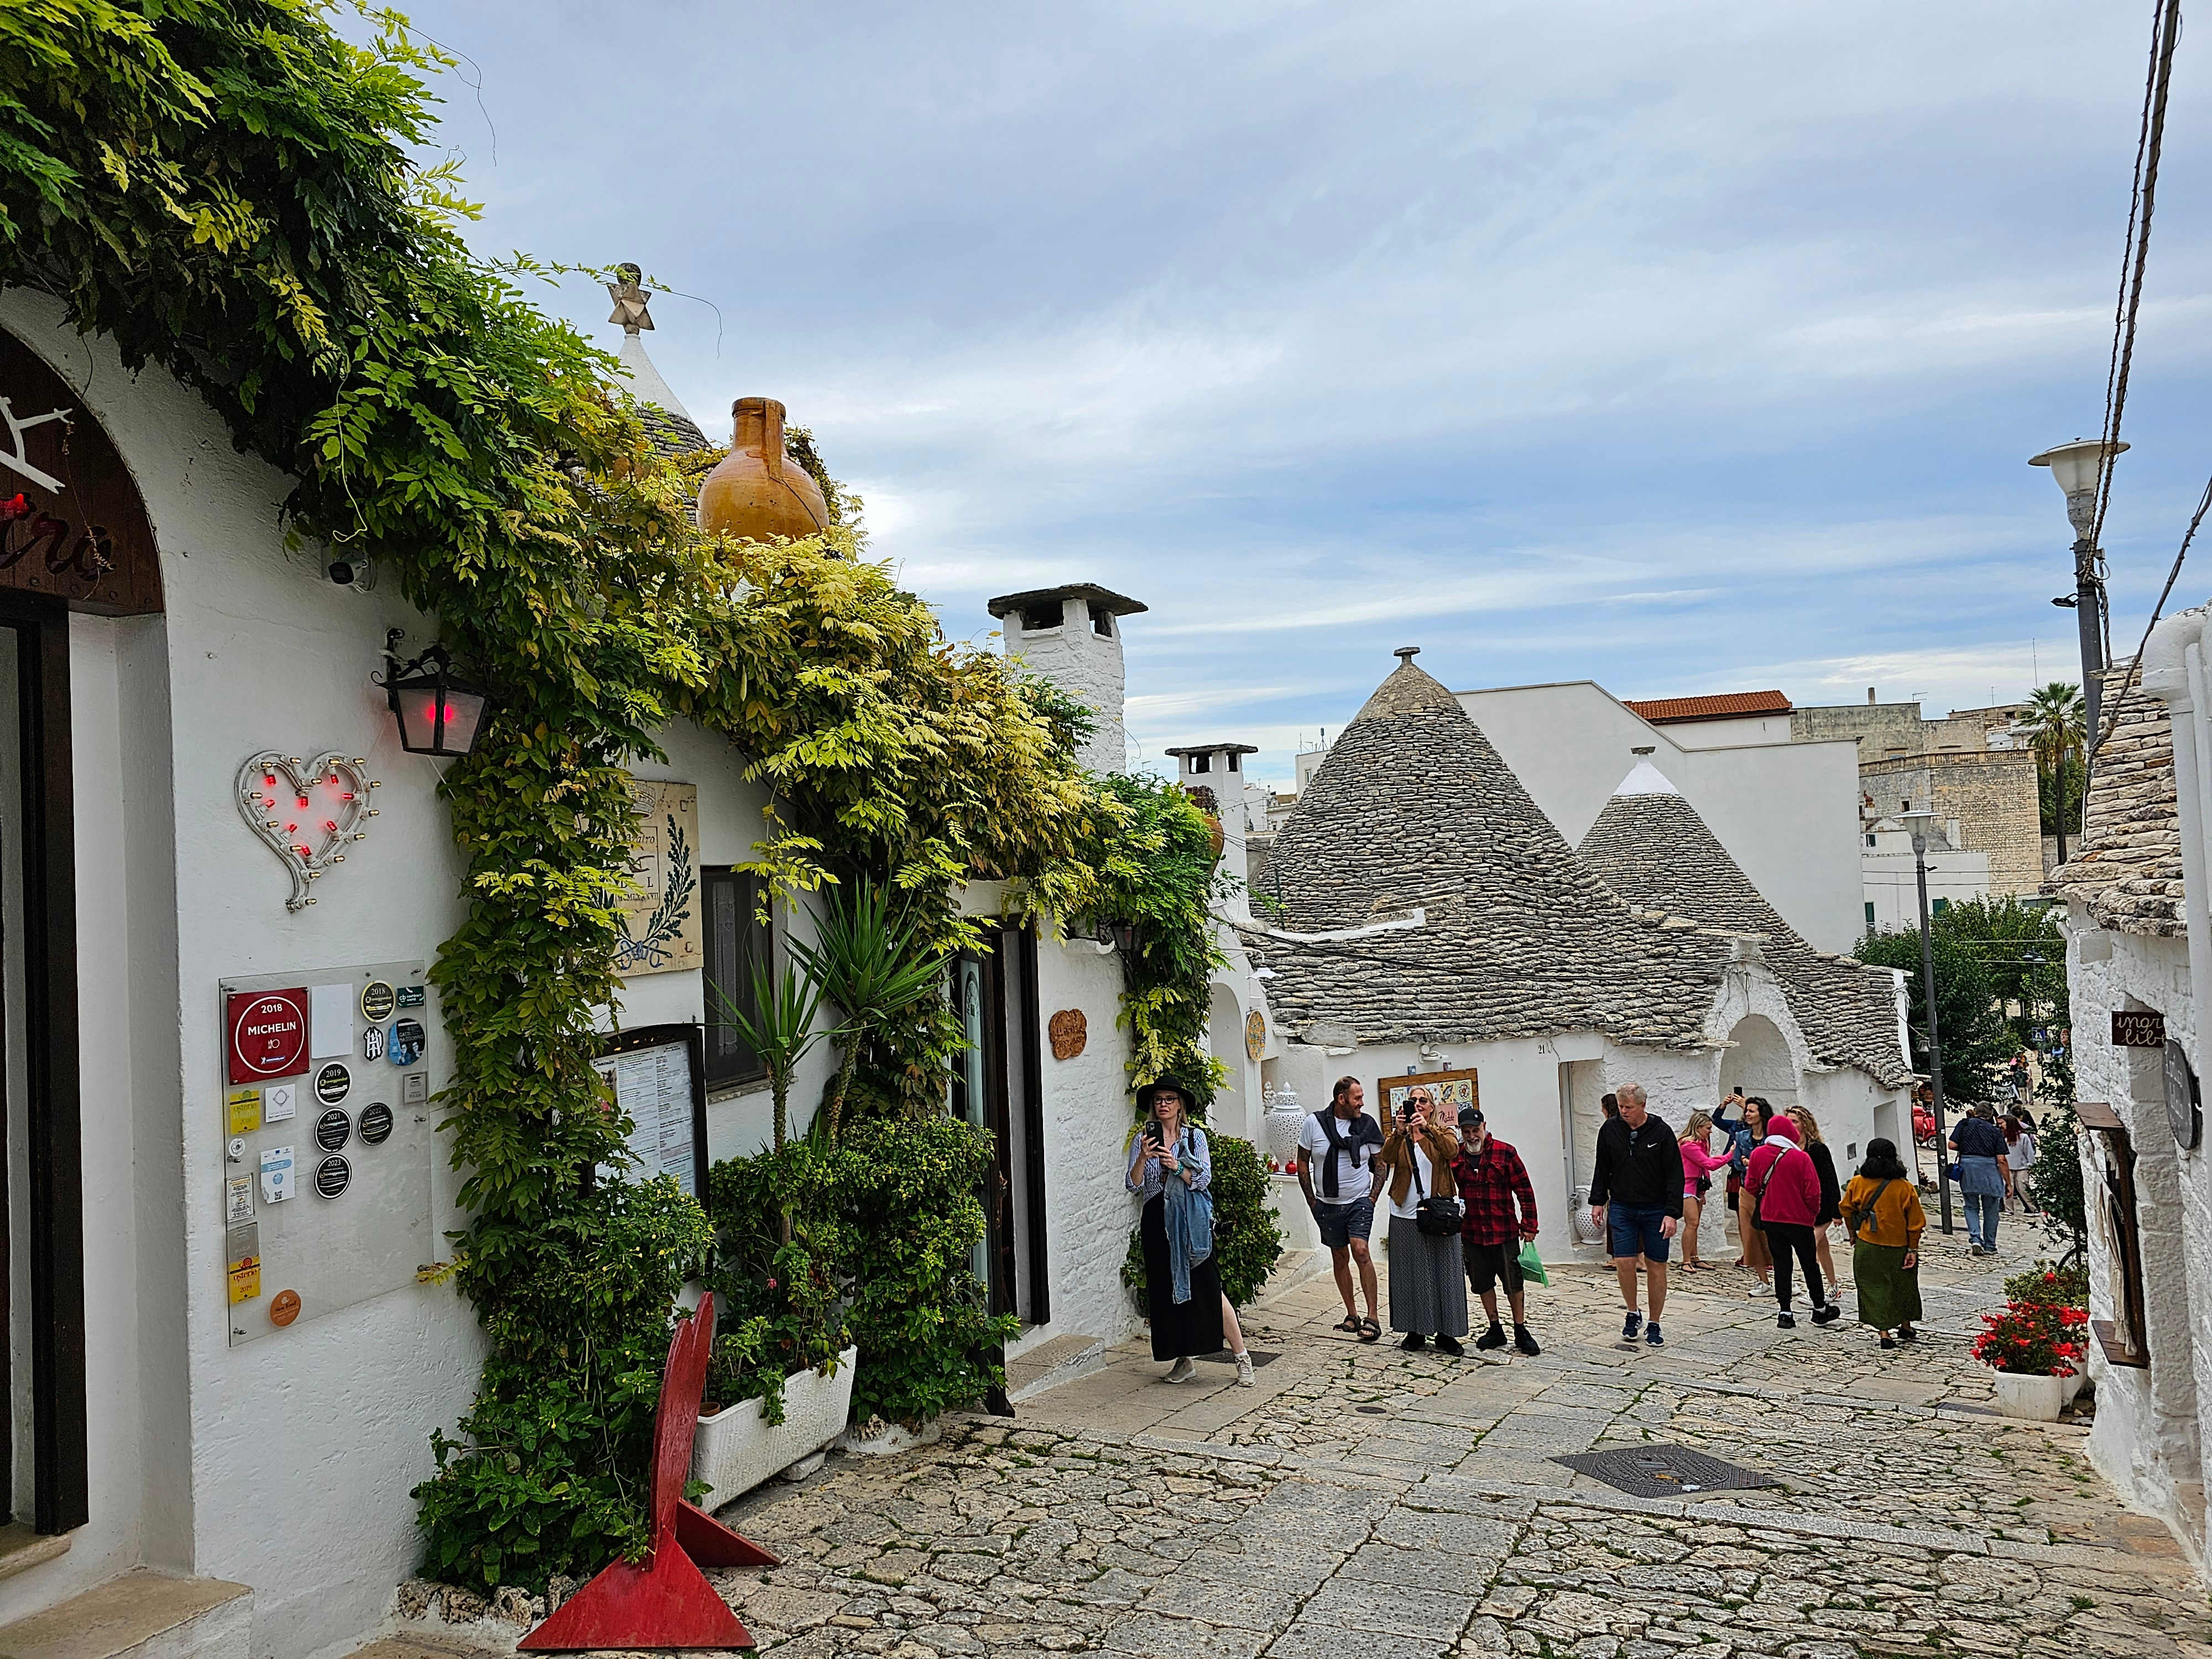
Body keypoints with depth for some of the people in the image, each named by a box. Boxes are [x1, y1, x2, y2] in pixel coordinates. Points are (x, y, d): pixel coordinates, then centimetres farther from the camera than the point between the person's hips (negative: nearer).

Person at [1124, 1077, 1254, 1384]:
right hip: (1157, 1223, 3)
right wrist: (1143, 1157, -18)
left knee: (1207, 1287, -7)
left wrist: (1177, 1166, -21)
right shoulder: (1143, 1138, 7)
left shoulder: (1195, 1136, 3)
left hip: (1191, 1221, -3)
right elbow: (1133, 1185, -1)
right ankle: (1183, 1361, 18)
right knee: (1166, 1292, 5)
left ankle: (1242, 1357, 1)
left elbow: (1204, 1180, -5)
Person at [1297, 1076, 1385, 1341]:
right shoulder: (1314, 1123, -4)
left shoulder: (1368, 1124, -2)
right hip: (1327, 1204, 1)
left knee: (1360, 1250, -17)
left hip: (1359, 1202, -1)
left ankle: (1372, 1317, -13)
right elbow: (1303, 1163, 4)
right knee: (1340, 1258, 9)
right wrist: (1311, 1200, 2)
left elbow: (1381, 1164, 8)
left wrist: (1373, 1197, 0)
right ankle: (1352, 1315, 20)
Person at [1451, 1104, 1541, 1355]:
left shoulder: (1505, 1153, -5)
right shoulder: (1454, 1157, 4)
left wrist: (1528, 1225, -5)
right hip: (1470, 1233, 3)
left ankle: (1521, 1332, 16)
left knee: (1513, 1282, 3)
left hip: (1504, 1232, -3)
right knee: (1483, 1282, 11)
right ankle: (1495, 1330, 24)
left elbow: (1524, 1190, -3)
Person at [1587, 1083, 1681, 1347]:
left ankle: (1654, 1325, 16)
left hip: (1655, 1210, -2)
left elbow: (1675, 1175, -8)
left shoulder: (1661, 1132, -10)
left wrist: (1672, 1213, -14)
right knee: (1624, 1262, -7)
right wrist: (1597, 1201, 8)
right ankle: (1632, 1313, 16)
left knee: (1657, 1266, 3)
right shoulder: (1610, 1129, 0)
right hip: (1621, 1207, 2)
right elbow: (1602, 1169, 12)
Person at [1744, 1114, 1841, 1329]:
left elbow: (1750, 1187, 4)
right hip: (1799, 1219, -3)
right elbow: (1812, 1191, -12)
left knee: (1781, 1263, 9)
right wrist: (1814, 1212, 7)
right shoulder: (1801, 1157, -15)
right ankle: (1820, 1308, 25)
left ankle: (1785, 1312, 5)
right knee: (1810, 1263, 12)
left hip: (1770, 1218, 3)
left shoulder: (1758, 1155, -4)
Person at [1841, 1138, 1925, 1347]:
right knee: (1903, 1285, 21)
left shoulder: (1857, 1183, -7)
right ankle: (1905, 1326, 35)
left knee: (1874, 1287, 6)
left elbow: (1847, 1210, 4)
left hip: (1868, 1246, -1)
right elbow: (1915, 1222, -5)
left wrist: (1853, 1234, 19)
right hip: (1899, 1247, 1)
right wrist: (1913, 1249, 2)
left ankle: (1884, 1332, -1)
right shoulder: (1905, 1187, -8)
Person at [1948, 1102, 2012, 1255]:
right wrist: (2008, 1182, 3)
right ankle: (1989, 1246, 18)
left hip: (1968, 1169, 0)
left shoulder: (1964, 1124, 5)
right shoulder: (1996, 1132, 4)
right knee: (1990, 1209, 12)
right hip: (1989, 1169, 0)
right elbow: (2001, 1160, -1)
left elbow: (1952, 1145, -3)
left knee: (1971, 1207, 12)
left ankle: (1975, 1239, -7)